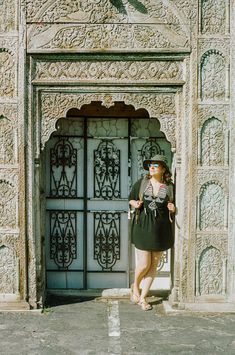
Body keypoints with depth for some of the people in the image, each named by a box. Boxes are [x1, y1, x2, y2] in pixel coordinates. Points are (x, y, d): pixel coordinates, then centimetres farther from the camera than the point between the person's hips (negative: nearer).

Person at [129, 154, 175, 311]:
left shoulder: (170, 187, 1)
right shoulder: (141, 183, 1)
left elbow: (174, 207, 13)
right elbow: (131, 199, 13)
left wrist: (172, 209, -9)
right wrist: (135, 204, -8)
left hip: (161, 229, 1)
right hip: (142, 227, -1)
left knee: (154, 265, 6)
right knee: (144, 264, -3)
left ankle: (143, 297, 21)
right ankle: (135, 286, 29)